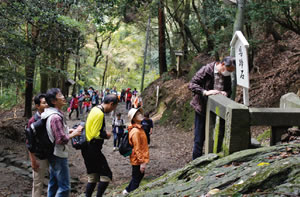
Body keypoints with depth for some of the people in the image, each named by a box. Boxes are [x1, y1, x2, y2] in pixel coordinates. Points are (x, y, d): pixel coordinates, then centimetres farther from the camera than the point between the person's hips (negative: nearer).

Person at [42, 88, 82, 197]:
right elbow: (62, 140, -26)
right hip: (59, 155, -10)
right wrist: (74, 134, -13)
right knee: (64, 187, -6)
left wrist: (68, 131, 6)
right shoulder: (56, 117, -23)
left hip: (53, 154, 10)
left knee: (53, 184, 19)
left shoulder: (53, 114, 8)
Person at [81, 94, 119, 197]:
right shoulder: (100, 114, -18)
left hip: (87, 149, 10)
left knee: (92, 177, 15)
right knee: (106, 175, -4)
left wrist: (104, 132, 9)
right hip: (93, 149, -10)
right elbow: (95, 134, -21)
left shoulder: (95, 109, 12)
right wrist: (106, 135, -5)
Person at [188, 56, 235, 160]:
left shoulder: (227, 75, 3)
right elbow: (192, 84, -16)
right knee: (200, 138, 1)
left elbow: (229, 89, 13)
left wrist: (226, 93, -11)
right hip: (202, 109, -5)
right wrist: (205, 92, -29)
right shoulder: (206, 70, -14)